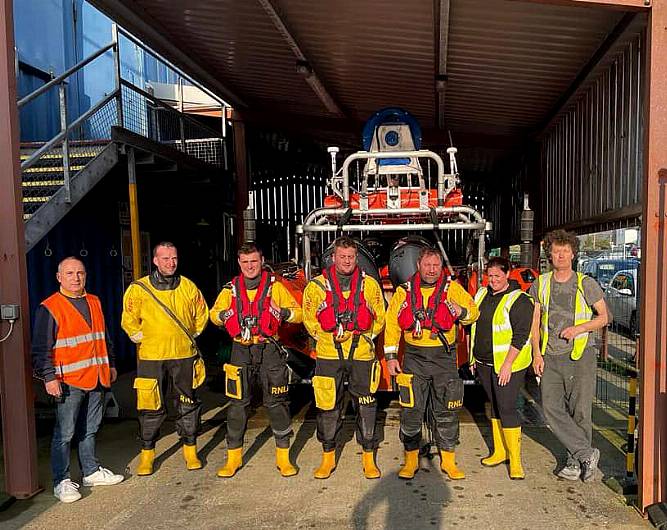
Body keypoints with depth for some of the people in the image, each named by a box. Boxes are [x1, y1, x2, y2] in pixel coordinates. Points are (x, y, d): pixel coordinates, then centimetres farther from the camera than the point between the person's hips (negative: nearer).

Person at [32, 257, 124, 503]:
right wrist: (48, 377, -14)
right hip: (68, 381, -6)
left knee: (90, 429, 16)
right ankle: (62, 481, 11)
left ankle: (91, 471, 28)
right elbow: (41, 349, -8)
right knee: (65, 433, -1)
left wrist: (110, 364, 22)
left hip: (96, 379, 6)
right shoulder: (49, 308, -7)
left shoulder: (94, 303, 13)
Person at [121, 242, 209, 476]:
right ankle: (147, 452, 23)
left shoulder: (188, 287, 3)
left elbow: (201, 314, 15)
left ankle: (190, 450, 25)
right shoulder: (138, 288, -2)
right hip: (151, 358, -2)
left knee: (189, 404, 10)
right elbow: (129, 320, 5)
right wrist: (141, 338, 0)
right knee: (151, 407, 5)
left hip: (185, 356, 2)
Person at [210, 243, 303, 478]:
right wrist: (225, 314, -6)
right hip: (241, 351, 2)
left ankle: (283, 457, 16)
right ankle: (234, 457, 21)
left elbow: (297, 313, 3)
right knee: (238, 404, 7)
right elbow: (214, 314, 17)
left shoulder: (275, 286, 1)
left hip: (269, 350, -2)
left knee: (277, 402, 3)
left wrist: (281, 312, -18)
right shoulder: (231, 289, 8)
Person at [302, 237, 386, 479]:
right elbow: (309, 319, 7)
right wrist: (330, 337, 0)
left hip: (362, 354, 1)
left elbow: (379, 317, 12)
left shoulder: (369, 284, 5)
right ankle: (328, 457, 24)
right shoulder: (317, 285, 2)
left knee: (366, 406, 6)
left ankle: (368, 458, 22)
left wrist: (363, 337, 3)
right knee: (328, 407, 7)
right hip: (329, 355, 0)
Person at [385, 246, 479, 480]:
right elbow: (392, 324, 7)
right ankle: (411, 459, 20)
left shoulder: (452, 288, 3)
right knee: (411, 411, 4)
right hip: (414, 358, 0)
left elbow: (474, 312, 9)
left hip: (444, 358, 0)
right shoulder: (404, 291, 4)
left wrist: (461, 312, -15)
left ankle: (448, 460, 22)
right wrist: (391, 356, 1)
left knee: (446, 412, 7)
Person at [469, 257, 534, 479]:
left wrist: (507, 365, -20)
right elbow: (473, 325, 17)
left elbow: (520, 336, -17)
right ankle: (499, 451, 27)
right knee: (495, 405, 15)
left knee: (506, 408, -7)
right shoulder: (482, 294, 9)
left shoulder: (519, 300, -13)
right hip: (483, 363, 7)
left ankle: (515, 460, 4)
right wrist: (473, 356, 15)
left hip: (507, 365, -7)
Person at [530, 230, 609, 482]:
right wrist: (537, 353, 4)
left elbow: (603, 316, 5)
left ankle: (576, 461, 17)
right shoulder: (540, 284, 8)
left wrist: (579, 328, -12)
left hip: (580, 354, -2)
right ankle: (587, 453, 4)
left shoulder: (586, 284, 1)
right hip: (550, 356, 3)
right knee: (551, 407, -7)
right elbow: (534, 321, 11)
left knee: (580, 411, 2)